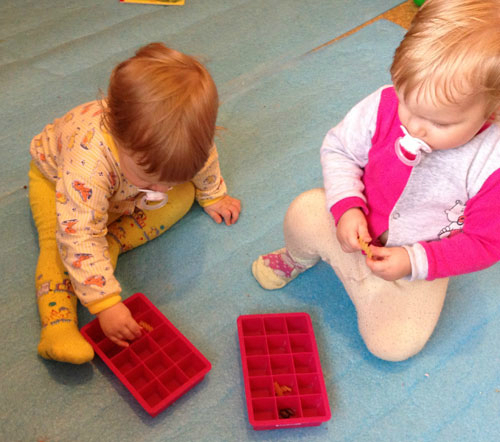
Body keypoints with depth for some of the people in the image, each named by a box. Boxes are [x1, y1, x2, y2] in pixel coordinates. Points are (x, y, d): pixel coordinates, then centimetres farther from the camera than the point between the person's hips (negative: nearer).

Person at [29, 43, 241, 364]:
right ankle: (57, 324, -26)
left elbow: (205, 158, -10)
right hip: (55, 176, -4)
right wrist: (106, 304, -47)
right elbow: (79, 237, -47)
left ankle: (111, 243, -16)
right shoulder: (90, 159, -50)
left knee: (183, 196, -14)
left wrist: (213, 195, 5)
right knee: (59, 241, -26)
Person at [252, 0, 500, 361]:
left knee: (392, 344, -17)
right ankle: (298, 258, 12)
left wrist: (414, 262, -26)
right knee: (305, 212, -26)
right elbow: (339, 148, -6)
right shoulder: (386, 105, -21)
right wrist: (347, 206, -23)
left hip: (419, 266, -1)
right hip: (359, 226, 2)